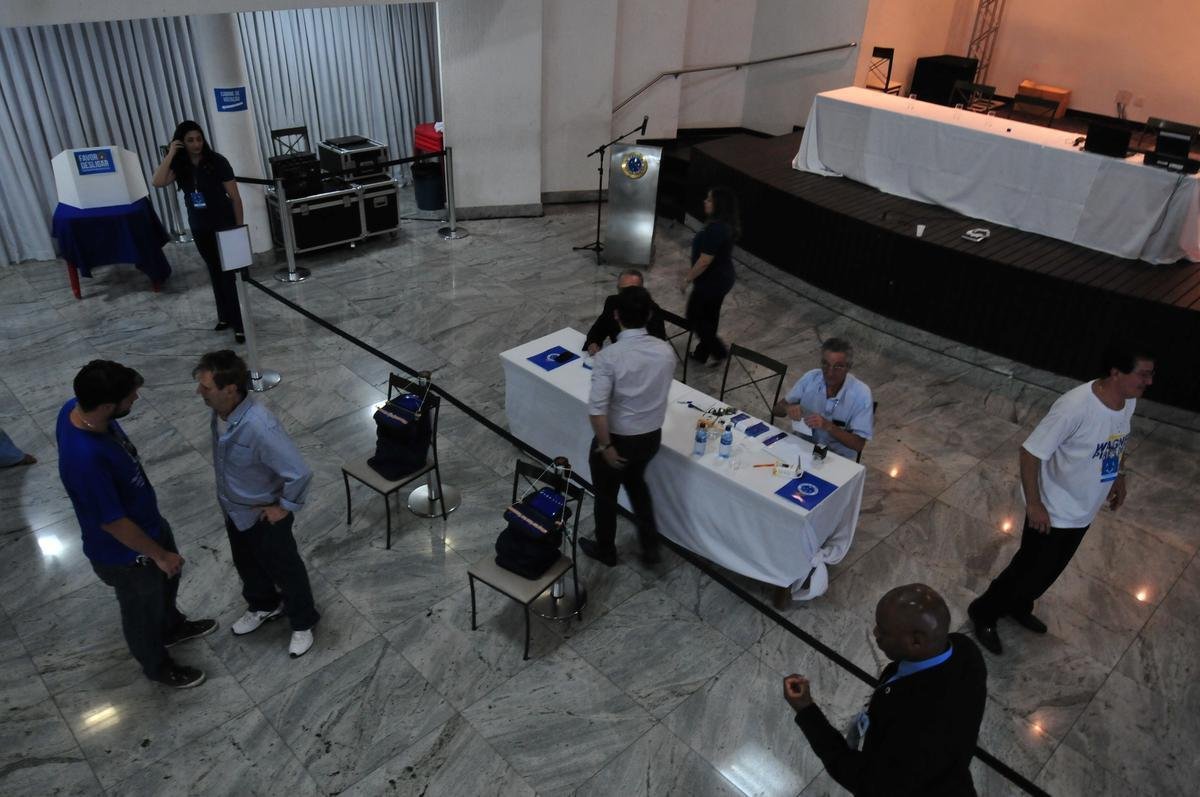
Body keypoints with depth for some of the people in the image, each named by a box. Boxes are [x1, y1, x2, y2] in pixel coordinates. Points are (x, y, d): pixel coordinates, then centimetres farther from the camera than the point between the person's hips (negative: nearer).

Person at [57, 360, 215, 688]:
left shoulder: (77, 409, -17)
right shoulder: (85, 460, -43)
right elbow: (113, 523, -30)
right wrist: (159, 554, -14)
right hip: (125, 552, -8)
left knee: (168, 579, 33)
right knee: (142, 611, 21)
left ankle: (172, 627, 62)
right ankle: (157, 665, 50)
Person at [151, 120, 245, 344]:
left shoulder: (217, 161, -13)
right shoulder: (180, 165, -1)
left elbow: (235, 197, -10)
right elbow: (157, 182, -19)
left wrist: (239, 228, -11)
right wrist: (171, 154, -18)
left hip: (224, 225, -5)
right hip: (199, 228, 5)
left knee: (228, 274, -6)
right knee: (215, 272, 15)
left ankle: (238, 324, -3)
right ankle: (225, 316, 27)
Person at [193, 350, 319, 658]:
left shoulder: (260, 427, -40)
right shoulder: (220, 410, -13)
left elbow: (299, 473, -35)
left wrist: (285, 507, -20)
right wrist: (227, 495, 15)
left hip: (263, 514, -8)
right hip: (234, 508, 8)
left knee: (284, 570, 16)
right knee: (246, 563, 29)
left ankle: (303, 623, 40)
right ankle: (264, 606, 57)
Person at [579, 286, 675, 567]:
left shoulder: (608, 357, -26)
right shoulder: (666, 351, -11)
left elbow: (596, 409, -29)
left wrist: (605, 446, -16)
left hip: (618, 439, -5)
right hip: (652, 436, 5)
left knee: (606, 494, 20)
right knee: (636, 482, 32)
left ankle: (605, 550, 42)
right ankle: (650, 545, 41)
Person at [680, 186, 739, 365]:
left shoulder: (715, 229, -29)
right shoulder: (728, 225, 2)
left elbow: (704, 262, -27)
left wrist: (687, 279, -15)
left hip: (712, 281, -9)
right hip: (722, 278, 9)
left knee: (695, 316, 9)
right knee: (710, 317, 20)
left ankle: (720, 351, 16)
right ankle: (702, 354, 35)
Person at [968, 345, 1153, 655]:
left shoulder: (1129, 400, -8)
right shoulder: (1075, 407, -34)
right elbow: (1030, 452, -27)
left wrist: (1119, 476, 18)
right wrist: (1033, 503, -23)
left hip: (1084, 511, 8)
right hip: (1053, 511, -8)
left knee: (1051, 570, 24)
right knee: (1032, 570, 8)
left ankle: (1017, 607, 48)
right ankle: (984, 612, 30)